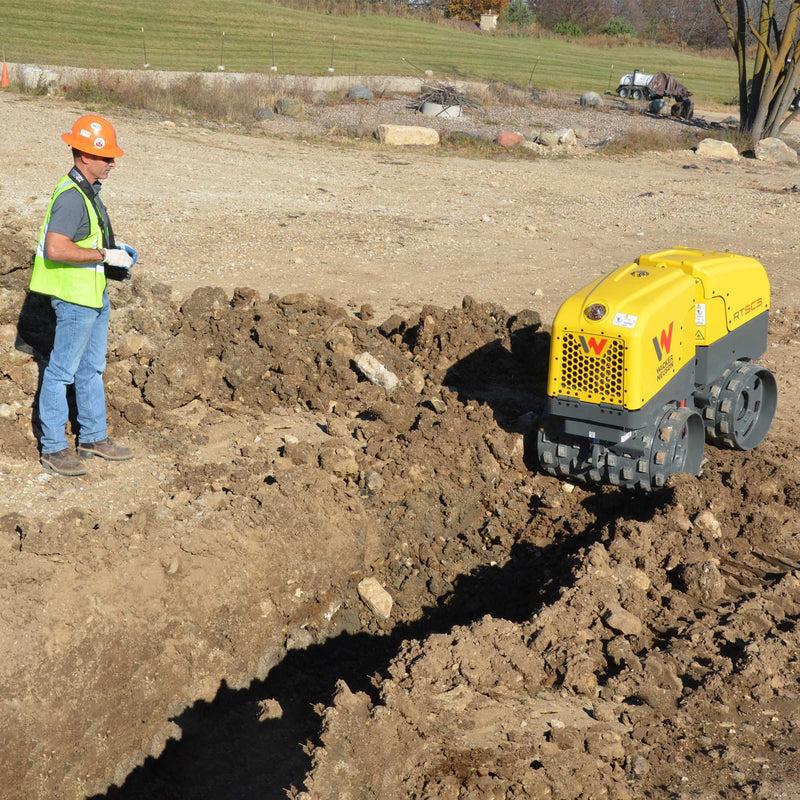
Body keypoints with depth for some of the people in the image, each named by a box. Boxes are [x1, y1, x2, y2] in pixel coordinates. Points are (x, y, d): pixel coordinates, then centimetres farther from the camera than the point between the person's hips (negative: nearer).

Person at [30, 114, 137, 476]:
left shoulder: (87, 189, 9)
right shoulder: (72, 196, -22)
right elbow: (55, 248, -31)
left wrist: (115, 244, 11)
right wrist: (106, 255, -24)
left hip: (95, 294, 10)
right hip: (75, 296, -10)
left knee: (91, 368, 17)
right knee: (62, 371, 0)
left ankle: (93, 438, 28)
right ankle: (53, 447, 9)